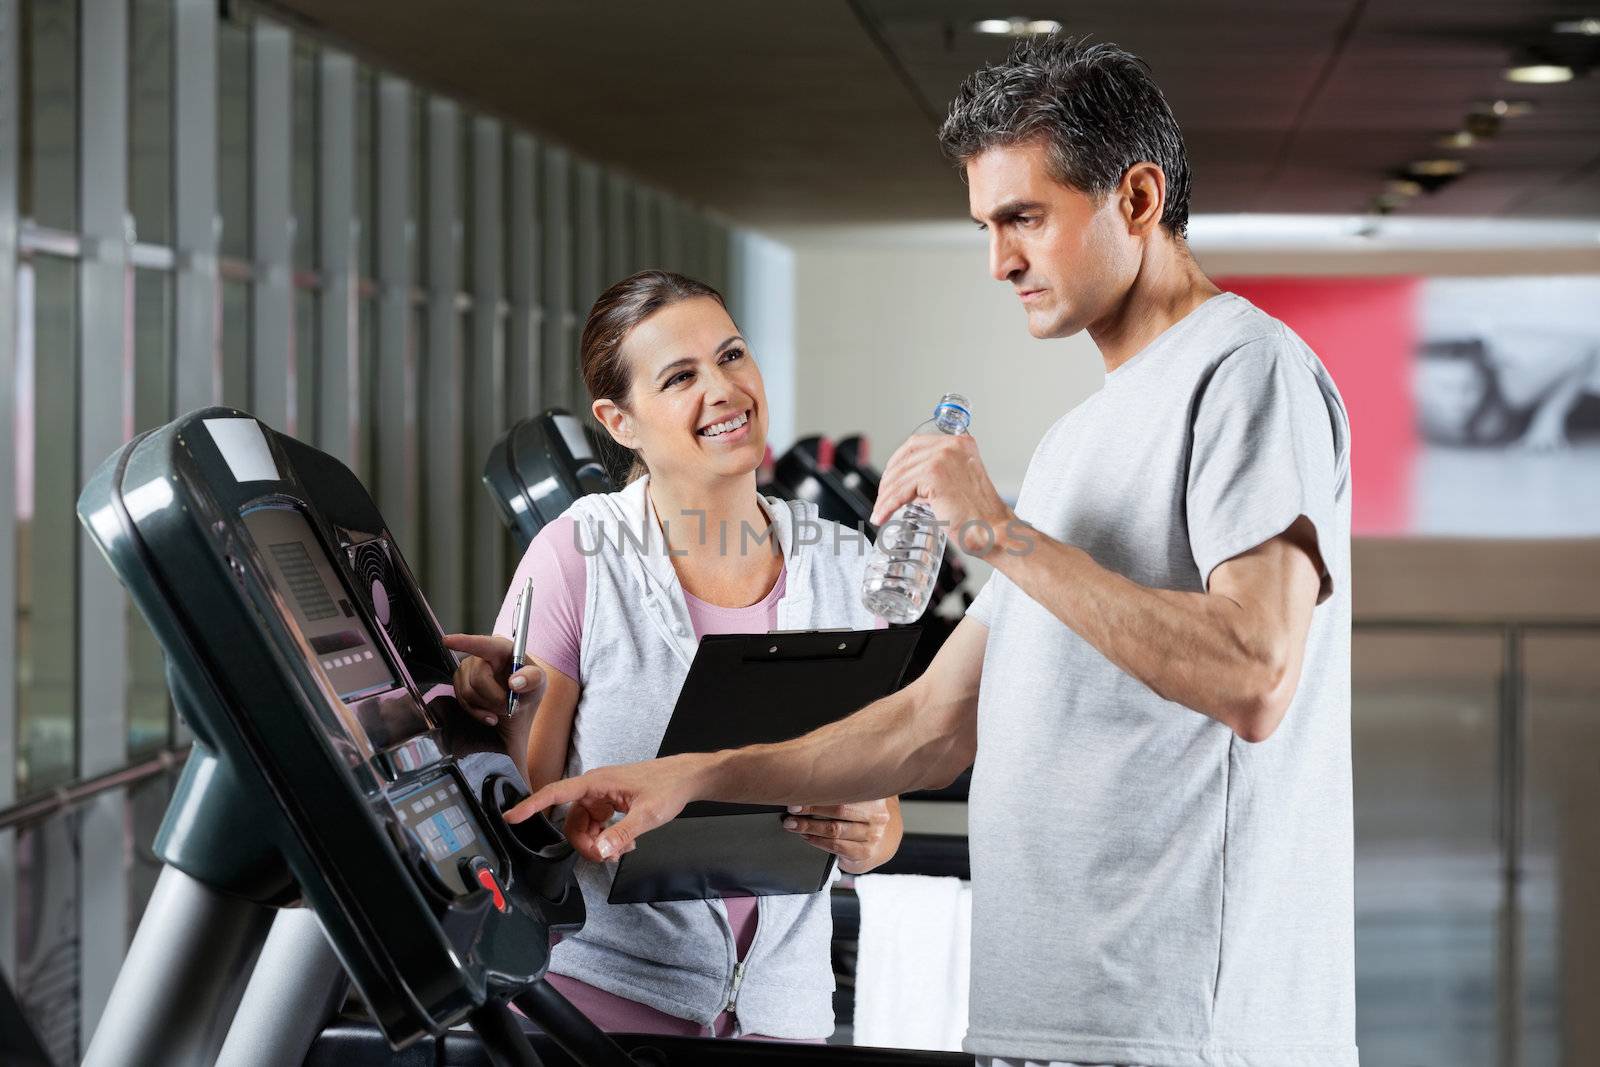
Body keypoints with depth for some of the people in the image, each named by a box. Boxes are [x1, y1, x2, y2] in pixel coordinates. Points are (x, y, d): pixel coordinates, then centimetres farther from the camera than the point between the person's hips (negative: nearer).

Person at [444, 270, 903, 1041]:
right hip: (603, 989, -4)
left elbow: (879, 805, 11)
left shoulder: (842, 567, 4)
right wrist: (512, 716, -26)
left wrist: (869, 837, -11)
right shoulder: (578, 559, -8)